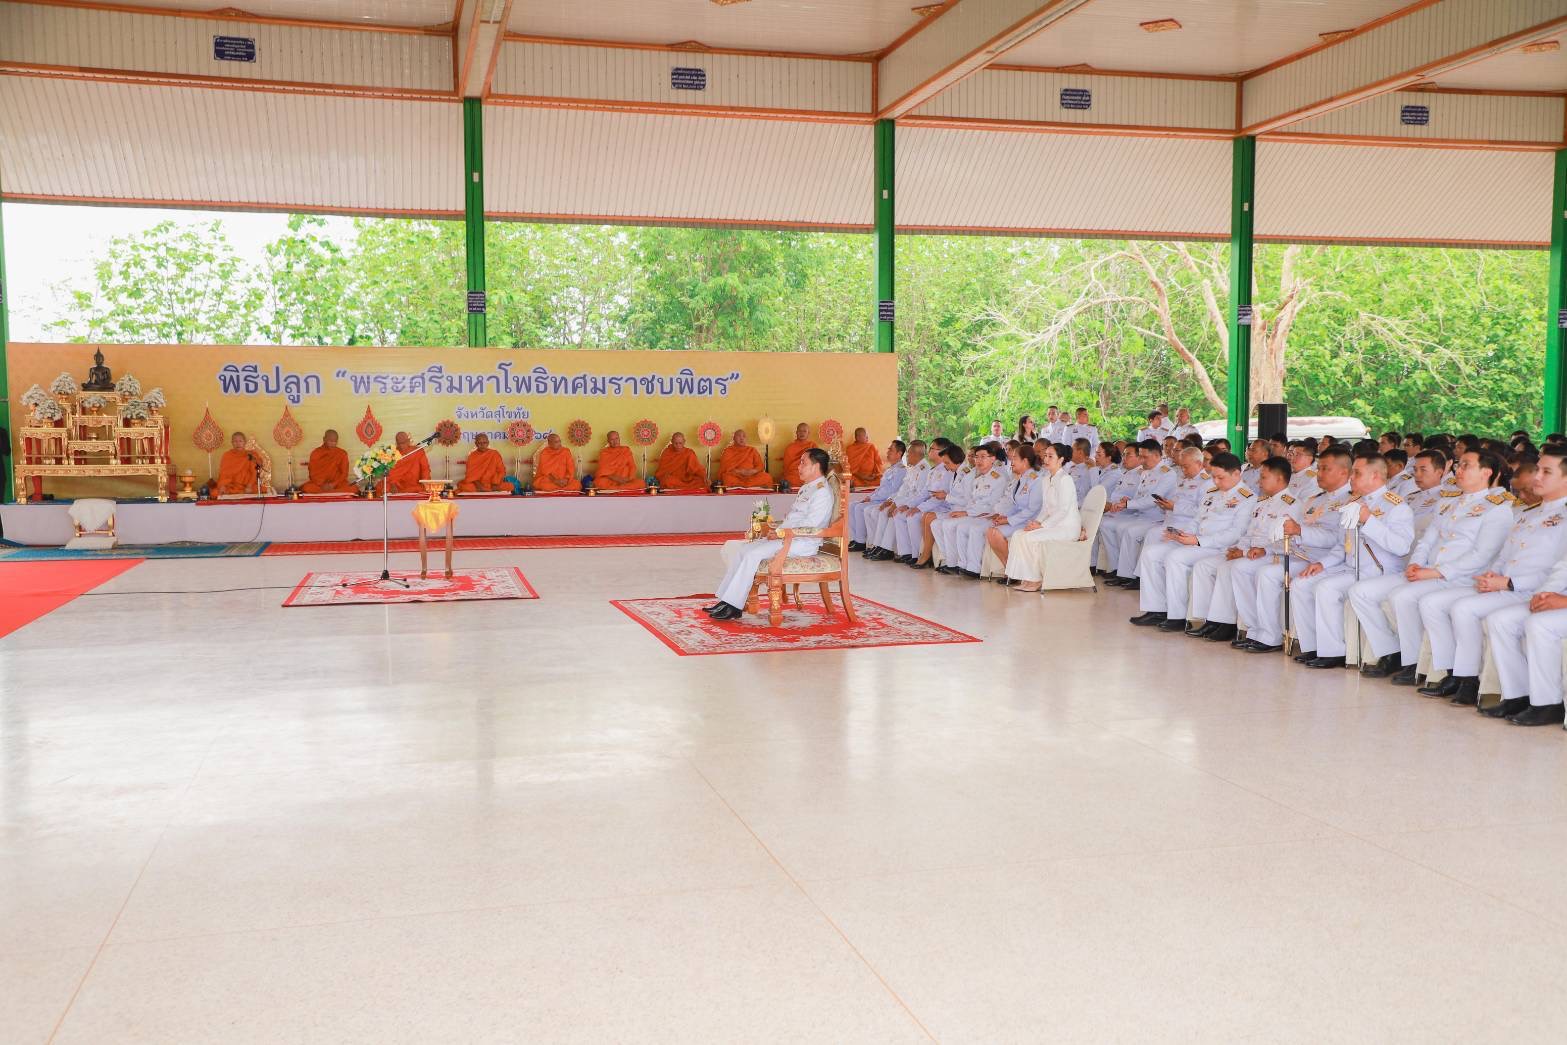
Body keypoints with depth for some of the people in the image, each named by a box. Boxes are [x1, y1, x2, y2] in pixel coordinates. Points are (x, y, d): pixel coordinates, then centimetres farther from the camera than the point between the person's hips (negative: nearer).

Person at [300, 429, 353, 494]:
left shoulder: (342, 453, 3)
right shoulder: (315, 453, 2)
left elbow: (344, 473, 2)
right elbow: (313, 473, 0)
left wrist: (334, 484, -14)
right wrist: (322, 485, -17)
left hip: (337, 484, 1)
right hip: (319, 484, 0)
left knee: (352, 489, -33)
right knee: (306, 488, -33)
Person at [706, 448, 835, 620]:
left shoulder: (822, 492, -11)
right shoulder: (806, 488, 22)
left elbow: (809, 527, -20)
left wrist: (780, 534, -17)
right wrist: (777, 531, 4)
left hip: (803, 544, -10)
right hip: (787, 539, 10)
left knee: (753, 553, -24)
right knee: (741, 549, -1)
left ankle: (733, 606, -21)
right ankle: (726, 601, -7)